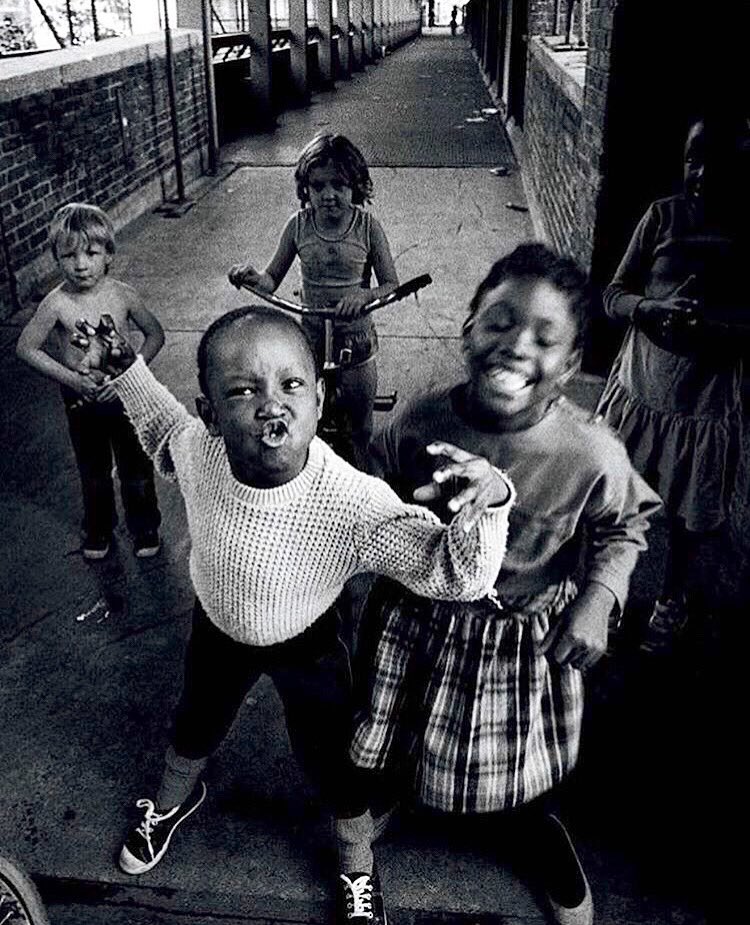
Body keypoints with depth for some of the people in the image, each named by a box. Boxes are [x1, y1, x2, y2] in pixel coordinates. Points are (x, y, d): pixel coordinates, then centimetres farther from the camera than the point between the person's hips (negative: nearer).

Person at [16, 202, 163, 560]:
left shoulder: (121, 294, -15)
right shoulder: (56, 304, -18)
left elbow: (155, 334, -5)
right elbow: (26, 348, -9)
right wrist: (71, 378, -17)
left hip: (124, 394, 0)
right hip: (81, 399, 0)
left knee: (136, 466, 14)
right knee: (93, 470, 20)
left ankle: (144, 527, 37)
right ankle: (98, 529, 42)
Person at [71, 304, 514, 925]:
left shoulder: (356, 506, -42)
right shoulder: (198, 448, -30)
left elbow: (456, 573, -39)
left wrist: (488, 502, -58)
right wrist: (124, 370, -11)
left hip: (305, 645, -3)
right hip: (218, 628, 4)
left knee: (331, 760, 17)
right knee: (195, 726, 31)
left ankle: (359, 873, 51)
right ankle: (174, 801, 69)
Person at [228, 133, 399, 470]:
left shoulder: (367, 226, -10)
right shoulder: (299, 225, -6)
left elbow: (391, 284, -7)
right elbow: (271, 281, 0)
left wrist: (362, 294, -29)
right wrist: (251, 276, -24)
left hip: (356, 341, -1)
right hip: (310, 339, 1)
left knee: (358, 430, 11)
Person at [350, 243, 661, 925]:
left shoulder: (594, 455, -26)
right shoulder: (420, 422, -22)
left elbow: (624, 526, -4)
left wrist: (598, 599, -16)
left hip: (529, 637, -1)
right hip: (418, 621, 2)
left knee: (530, 772, 23)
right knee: (397, 743, 26)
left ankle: (541, 830, 60)